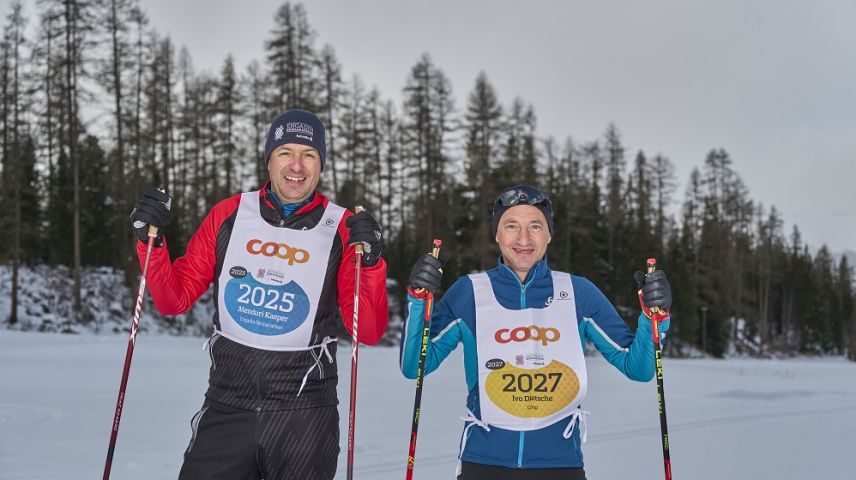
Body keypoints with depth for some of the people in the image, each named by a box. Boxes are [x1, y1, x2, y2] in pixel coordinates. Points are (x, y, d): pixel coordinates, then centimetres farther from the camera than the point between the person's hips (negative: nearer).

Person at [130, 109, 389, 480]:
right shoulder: (229, 215, 3)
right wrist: (152, 240, -6)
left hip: (303, 417, -1)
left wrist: (370, 262, -19)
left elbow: (369, 332, -5)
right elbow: (175, 299, 9)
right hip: (227, 409, 1)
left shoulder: (342, 230, -3)